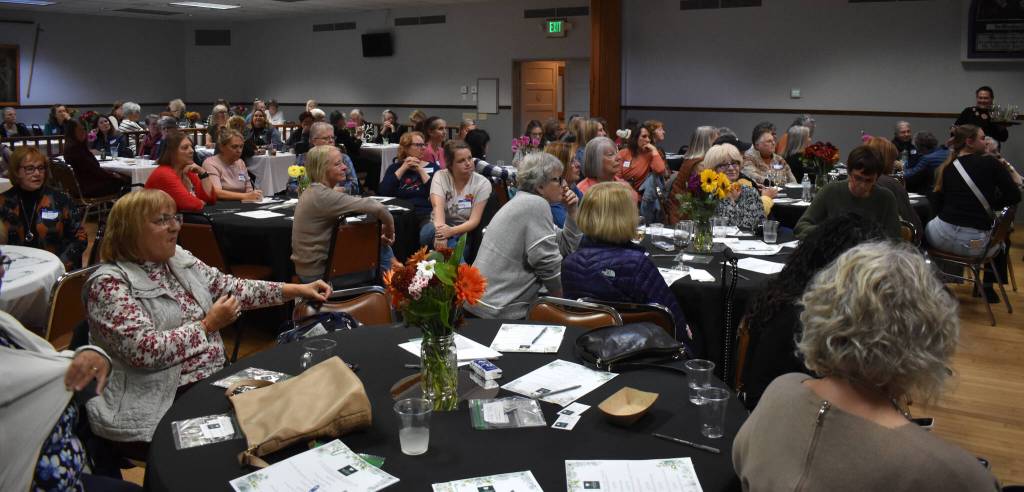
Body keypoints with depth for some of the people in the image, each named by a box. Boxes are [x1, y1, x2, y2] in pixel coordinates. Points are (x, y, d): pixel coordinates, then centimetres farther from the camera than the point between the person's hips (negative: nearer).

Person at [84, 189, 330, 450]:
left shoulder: (179, 259, 9)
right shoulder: (109, 284, -13)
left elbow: (231, 288, 9)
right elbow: (145, 350, -22)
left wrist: (297, 289, 1)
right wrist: (208, 325, -14)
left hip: (212, 381, 7)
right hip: (157, 406, -7)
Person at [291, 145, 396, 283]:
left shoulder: (313, 191, 9)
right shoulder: (323, 196, -23)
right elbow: (376, 208, -30)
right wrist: (390, 227, -11)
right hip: (318, 273, -10)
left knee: (383, 248, 13)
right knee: (383, 251, -3)